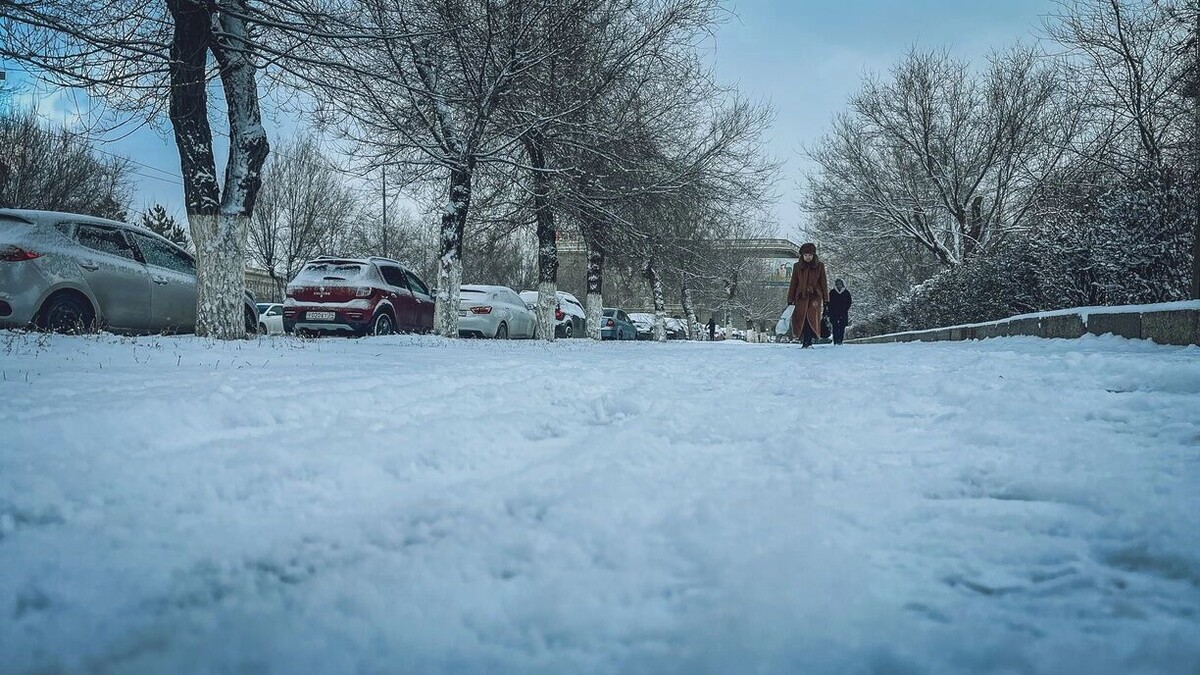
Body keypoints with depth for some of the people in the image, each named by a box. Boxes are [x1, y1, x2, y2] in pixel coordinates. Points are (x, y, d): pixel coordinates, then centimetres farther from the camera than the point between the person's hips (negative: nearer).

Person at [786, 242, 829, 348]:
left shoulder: (819, 266, 6)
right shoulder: (797, 266, 8)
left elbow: (824, 283, 9)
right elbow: (793, 284, 10)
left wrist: (826, 300, 5)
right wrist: (790, 300, 6)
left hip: (815, 296, -1)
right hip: (801, 296, 1)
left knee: (812, 318, -14)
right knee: (801, 319, -5)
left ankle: (807, 341, -14)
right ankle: (806, 341, 9)